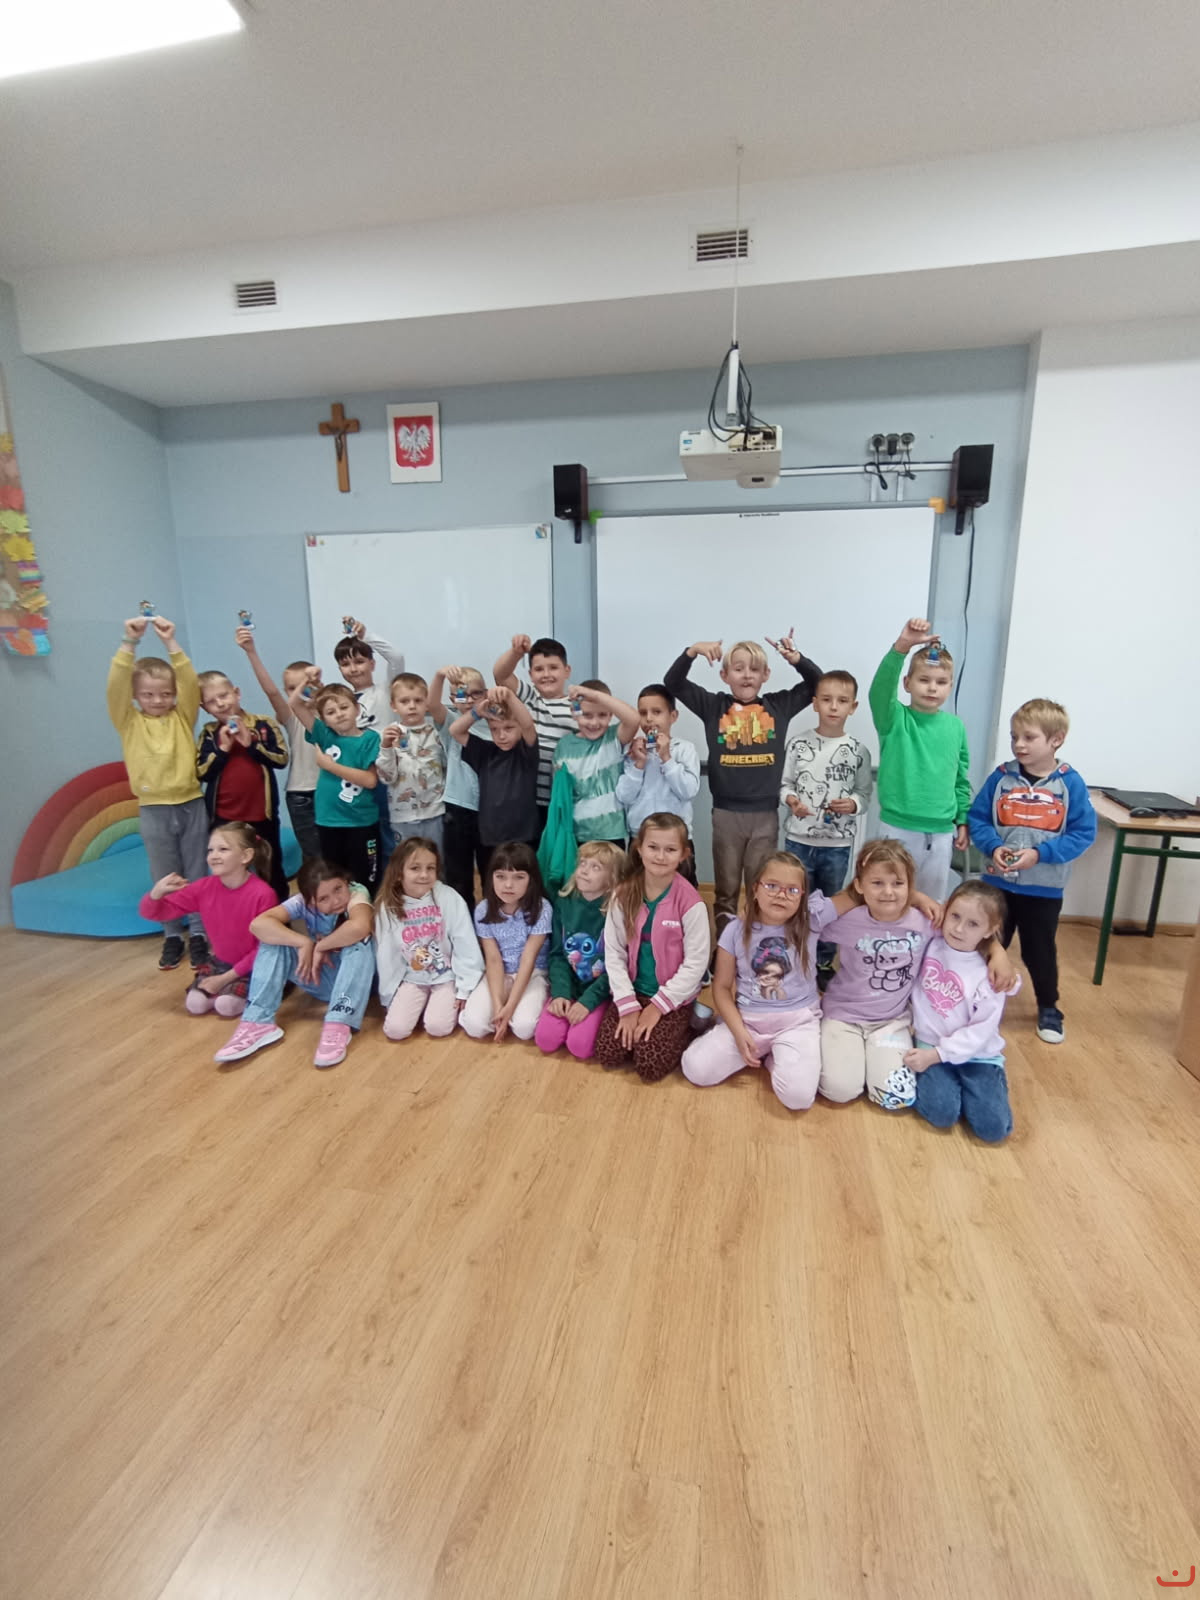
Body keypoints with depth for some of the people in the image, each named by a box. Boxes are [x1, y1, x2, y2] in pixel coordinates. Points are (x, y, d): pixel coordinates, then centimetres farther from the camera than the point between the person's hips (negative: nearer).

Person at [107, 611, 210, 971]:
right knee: (166, 878, 10)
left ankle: (198, 934, 19)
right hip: (154, 811, 0)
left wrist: (171, 642, -16)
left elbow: (190, 684, -9)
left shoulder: (182, 717, 4)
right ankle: (173, 935, 23)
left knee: (196, 874, 8)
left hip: (191, 805, 0)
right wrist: (129, 642, -19)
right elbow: (116, 686, -11)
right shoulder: (129, 721, 2)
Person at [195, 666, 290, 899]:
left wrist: (251, 744, -17)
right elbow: (201, 773, -3)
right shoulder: (209, 734, 2)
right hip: (224, 816, 1)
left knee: (272, 868, 14)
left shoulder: (264, 725, -3)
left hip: (261, 813, -1)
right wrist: (223, 748, -14)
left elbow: (281, 759, -9)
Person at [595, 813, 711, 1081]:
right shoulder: (624, 895, -7)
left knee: (650, 1065, -14)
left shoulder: (690, 903, -18)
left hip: (673, 998, -3)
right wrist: (628, 1004, -11)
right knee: (608, 1055, -8)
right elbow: (613, 953, -5)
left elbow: (695, 964, -14)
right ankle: (635, 1019, 18)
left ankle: (684, 1032, 12)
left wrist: (658, 1006, -14)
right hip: (633, 991, 3)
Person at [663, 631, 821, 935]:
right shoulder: (714, 706, 1)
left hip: (765, 814, 0)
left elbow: (818, 682, 5)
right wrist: (692, 651, -19)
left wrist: (796, 658, -12)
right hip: (726, 813, 0)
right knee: (726, 891, 13)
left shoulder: (778, 705, 4)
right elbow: (673, 683, -4)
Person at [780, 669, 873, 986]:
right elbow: (784, 783, 3)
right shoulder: (798, 744, -4)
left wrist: (853, 803, -18)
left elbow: (865, 793, 3)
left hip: (838, 844, 1)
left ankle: (824, 964, 32)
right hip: (799, 839, 0)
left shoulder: (858, 751, -3)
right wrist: (790, 799, -18)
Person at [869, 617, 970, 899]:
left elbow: (961, 778, 12)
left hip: (941, 833, 3)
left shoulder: (955, 726, 5)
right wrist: (902, 645, -38)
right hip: (898, 828, -3)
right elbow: (880, 688, -26)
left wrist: (963, 821, 10)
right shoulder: (894, 719, -5)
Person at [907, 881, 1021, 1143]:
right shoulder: (929, 942, -6)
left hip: (977, 1055, -1)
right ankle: (940, 1081, 9)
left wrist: (936, 1054, -18)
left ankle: (993, 1080, 13)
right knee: (941, 1113, -22)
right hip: (931, 1047, 1)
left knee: (993, 1127, -14)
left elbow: (981, 1031, -14)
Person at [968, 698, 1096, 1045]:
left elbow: (1084, 833, -9)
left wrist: (1039, 854, -21)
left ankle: (1048, 1009, 36)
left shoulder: (1070, 783, -10)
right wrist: (993, 847, -18)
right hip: (997, 882, 1)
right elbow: (976, 818, -1)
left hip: (1044, 888, -1)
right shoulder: (1002, 776, -6)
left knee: (1040, 951, 13)